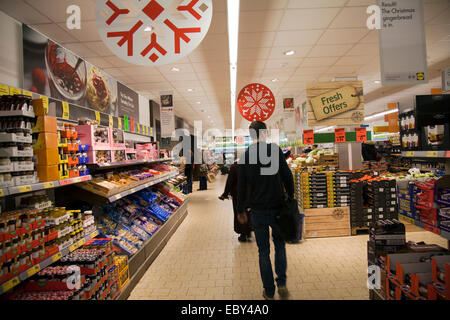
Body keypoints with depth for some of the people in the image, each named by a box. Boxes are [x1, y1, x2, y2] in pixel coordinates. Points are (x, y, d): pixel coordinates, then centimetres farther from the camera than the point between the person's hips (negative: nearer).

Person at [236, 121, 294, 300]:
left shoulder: (244, 157, -1)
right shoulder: (275, 150, -6)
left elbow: (241, 187, 2)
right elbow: (287, 177, -6)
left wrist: (240, 210, 12)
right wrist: (291, 198, 8)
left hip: (258, 211, 1)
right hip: (277, 208, -1)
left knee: (264, 251, 12)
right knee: (280, 245, 21)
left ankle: (269, 292, 22)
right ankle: (281, 284, 14)